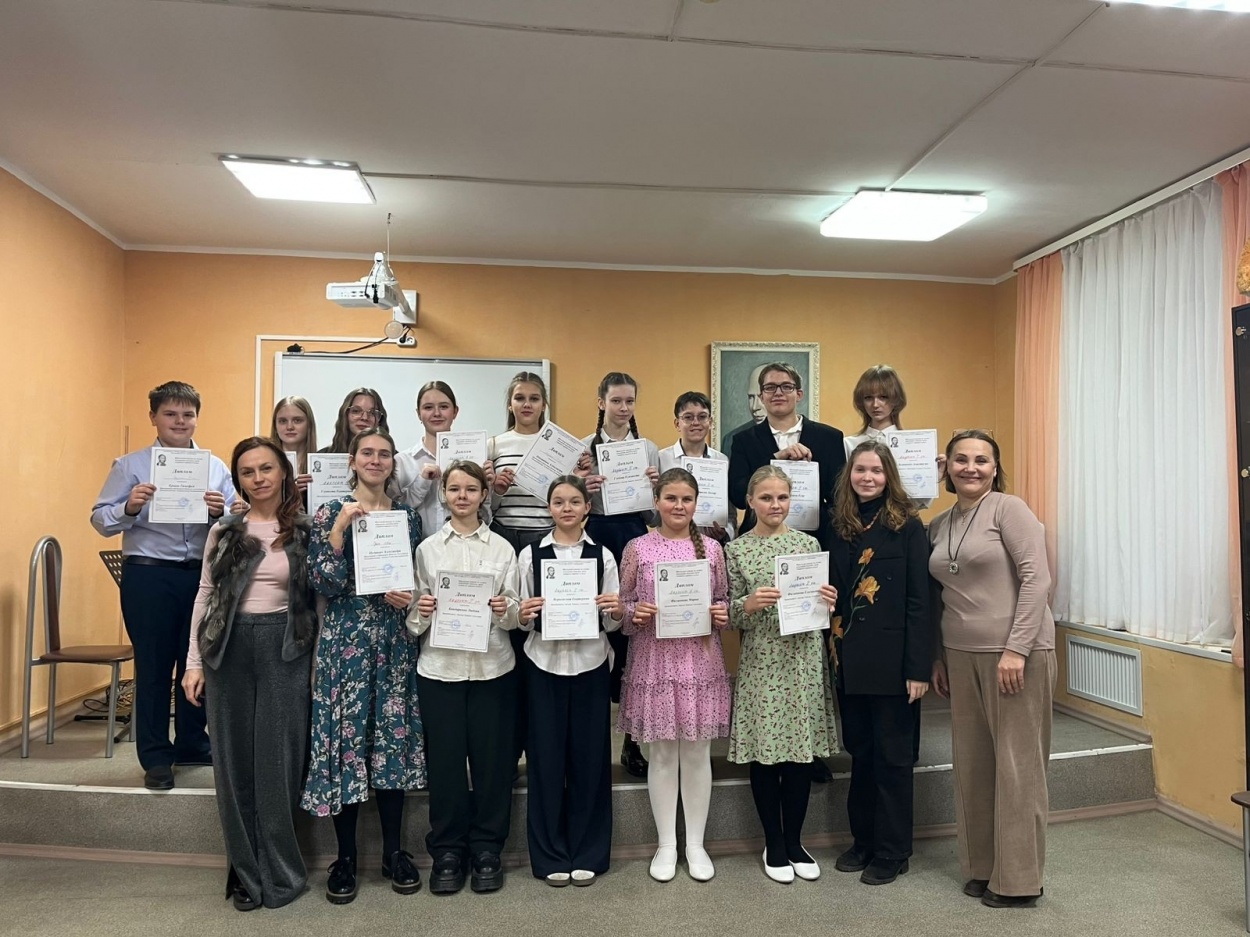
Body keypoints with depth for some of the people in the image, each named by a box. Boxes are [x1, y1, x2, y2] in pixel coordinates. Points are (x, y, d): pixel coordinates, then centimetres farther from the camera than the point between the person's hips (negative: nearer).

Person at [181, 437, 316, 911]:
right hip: (229, 649, 2)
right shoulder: (224, 531, 6)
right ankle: (246, 874, 23)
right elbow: (205, 597, 7)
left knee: (277, 763, 3)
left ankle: (279, 875, 19)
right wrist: (194, 662, 4)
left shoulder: (306, 530, 0)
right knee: (234, 763, 8)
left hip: (285, 649, -2)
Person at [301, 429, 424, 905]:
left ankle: (394, 851, 21)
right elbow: (324, 584, -11)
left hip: (396, 640, 3)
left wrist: (409, 598, -6)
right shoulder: (331, 512, -2)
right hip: (346, 641, -3)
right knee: (347, 739, 2)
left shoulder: (408, 516, 8)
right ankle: (345, 857, 18)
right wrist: (340, 527, -19)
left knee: (394, 739, 7)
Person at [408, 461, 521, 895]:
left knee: (492, 758, 6)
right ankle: (447, 852, 22)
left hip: (492, 665, 0)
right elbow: (414, 614, 6)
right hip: (439, 666, 0)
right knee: (444, 758, 5)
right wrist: (421, 610, -16)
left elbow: (515, 612, 3)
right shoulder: (427, 548, 5)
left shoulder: (502, 548, 4)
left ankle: (487, 850, 23)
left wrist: (505, 610, -18)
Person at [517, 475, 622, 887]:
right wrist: (524, 616, -16)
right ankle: (551, 854, 20)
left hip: (590, 665, 0)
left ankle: (587, 853, 23)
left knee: (589, 757, 6)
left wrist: (616, 612, -16)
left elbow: (612, 624, 5)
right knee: (546, 758, 4)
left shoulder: (603, 556, 3)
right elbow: (522, 623, 5)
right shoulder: (530, 554, 2)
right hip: (544, 665, 0)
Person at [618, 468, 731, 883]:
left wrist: (722, 615, -10)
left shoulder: (711, 548, 4)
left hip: (700, 660, 1)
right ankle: (666, 844, 24)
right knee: (662, 754, 8)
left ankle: (696, 843, 26)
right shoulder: (638, 548, 0)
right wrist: (636, 613, -17)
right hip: (654, 660, -1)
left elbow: (723, 603, 11)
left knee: (697, 753, 10)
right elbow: (621, 607, 4)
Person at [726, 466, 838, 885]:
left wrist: (828, 602, -11)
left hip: (804, 660, 2)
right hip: (761, 662, -1)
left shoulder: (808, 543, 5)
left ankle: (795, 842, 26)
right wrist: (749, 603, -20)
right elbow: (730, 617, 0)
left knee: (801, 752, 8)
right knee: (764, 754, 6)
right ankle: (774, 845, 24)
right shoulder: (736, 550, 1)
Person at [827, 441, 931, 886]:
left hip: (893, 662, -5)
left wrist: (918, 667, -14)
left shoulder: (907, 526, -7)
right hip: (851, 661, 5)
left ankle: (892, 851, 21)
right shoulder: (840, 528, 7)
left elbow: (919, 601, -10)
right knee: (860, 751, 15)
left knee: (892, 756, 7)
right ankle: (864, 839, 30)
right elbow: (833, 594, 9)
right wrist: (834, 651, -1)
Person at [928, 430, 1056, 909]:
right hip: (962, 655, 6)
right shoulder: (938, 525, 12)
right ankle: (982, 866, 26)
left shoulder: (1009, 508, -6)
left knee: (1017, 763, 2)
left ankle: (1017, 879, 16)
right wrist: (937, 657, 13)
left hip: (1015, 652, -6)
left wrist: (1016, 648, -18)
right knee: (971, 762, 11)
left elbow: (1036, 577, -13)